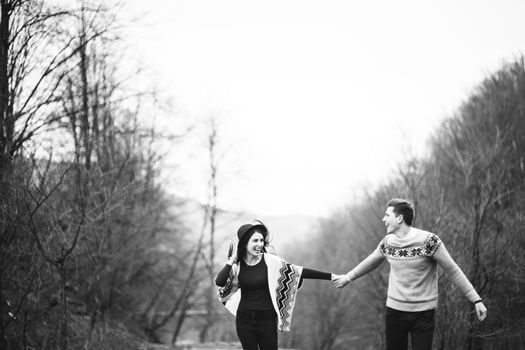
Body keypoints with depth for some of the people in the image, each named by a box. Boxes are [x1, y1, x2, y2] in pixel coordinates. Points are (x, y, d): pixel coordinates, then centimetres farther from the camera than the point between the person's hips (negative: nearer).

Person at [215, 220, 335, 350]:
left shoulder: (270, 261, -6)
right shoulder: (237, 265, -2)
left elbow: (297, 271, -7)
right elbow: (219, 282, -13)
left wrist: (331, 276, -9)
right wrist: (231, 261, -13)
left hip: (267, 319, -1)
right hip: (244, 320, 1)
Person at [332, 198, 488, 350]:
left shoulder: (428, 241, -14)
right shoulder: (387, 242, 2)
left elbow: (453, 271, -10)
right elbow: (370, 263, 21)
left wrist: (476, 300, -12)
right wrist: (348, 277, 33)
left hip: (423, 314, -4)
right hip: (394, 310, 4)